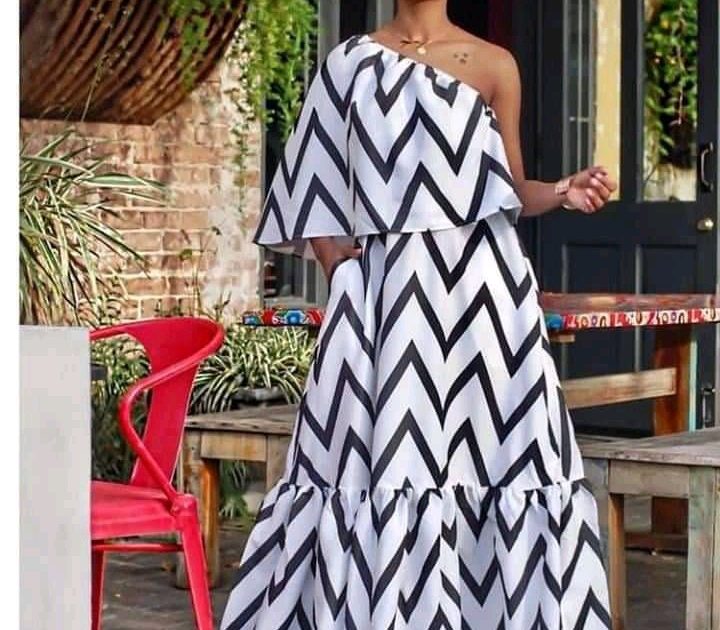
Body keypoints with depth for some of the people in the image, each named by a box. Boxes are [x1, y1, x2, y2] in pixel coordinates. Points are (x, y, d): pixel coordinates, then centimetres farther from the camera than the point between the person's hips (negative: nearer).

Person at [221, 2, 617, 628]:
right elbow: (318, 186, 5)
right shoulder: (350, 62, 8)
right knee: (378, 453, -2)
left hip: (481, 283, 0)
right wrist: (348, 282, -5)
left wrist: (563, 193, -10)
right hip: (385, 285, 0)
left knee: (493, 447, -3)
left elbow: (512, 190, 11)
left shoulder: (493, 65, 8)